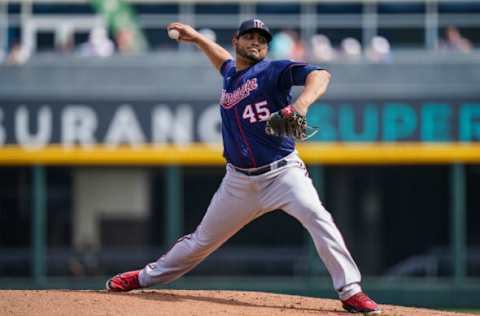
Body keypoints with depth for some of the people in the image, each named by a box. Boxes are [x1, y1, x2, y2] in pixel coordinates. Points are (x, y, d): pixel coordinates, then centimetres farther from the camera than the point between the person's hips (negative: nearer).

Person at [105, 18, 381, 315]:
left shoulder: (273, 70, -8)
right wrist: (197, 38, 35)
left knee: (318, 218, -29)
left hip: (283, 172, -5)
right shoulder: (230, 74, 12)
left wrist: (301, 104, -43)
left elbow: (320, 75, -26)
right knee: (202, 240, 15)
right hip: (239, 181, 5)